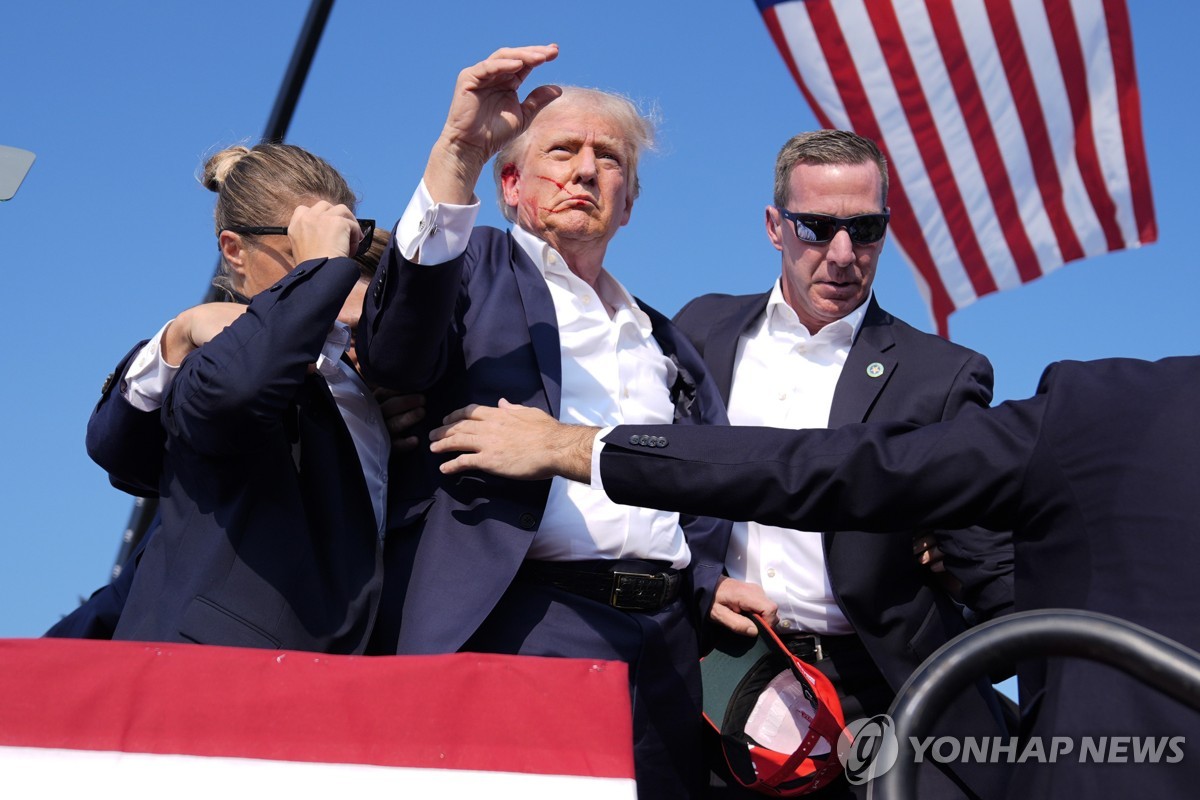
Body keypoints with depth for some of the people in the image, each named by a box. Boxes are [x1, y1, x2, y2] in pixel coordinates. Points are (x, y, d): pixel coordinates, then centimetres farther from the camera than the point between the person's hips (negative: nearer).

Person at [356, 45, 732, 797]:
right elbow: (396, 352, -12)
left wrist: (714, 589, 5)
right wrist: (459, 151, -20)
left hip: (664, 642, 5)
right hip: (524, 628, -5)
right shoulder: (476, 270, 11)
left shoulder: (666, 343, 27)